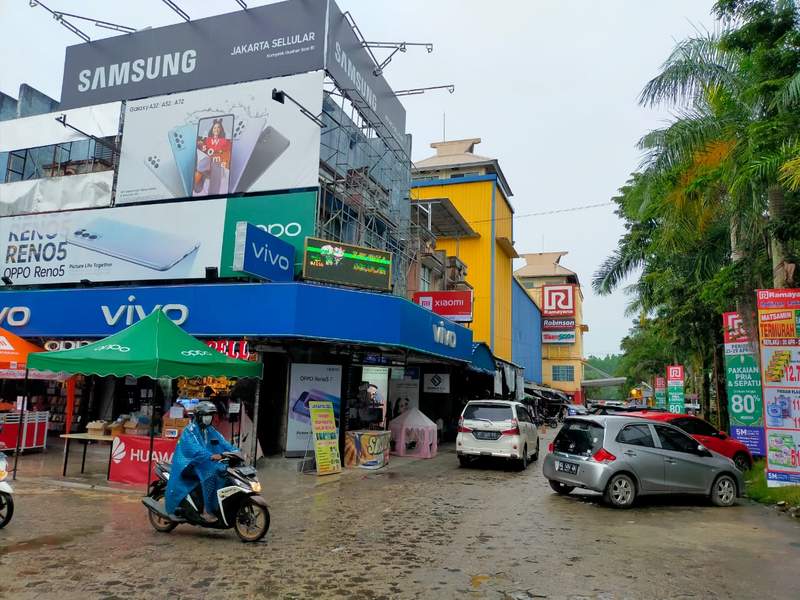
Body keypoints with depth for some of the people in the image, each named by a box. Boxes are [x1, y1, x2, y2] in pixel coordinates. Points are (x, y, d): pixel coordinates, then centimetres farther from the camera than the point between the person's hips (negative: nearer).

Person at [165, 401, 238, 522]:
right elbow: (195, 448, -27)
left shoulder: (210, 431, 15)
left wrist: (234, 451, -16)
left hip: (207, 462, 7)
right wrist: (211, 456, -43)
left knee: (224, 471, -16)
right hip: (191, 463, -7)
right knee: (210, 474, -33)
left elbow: (222, 443, 4)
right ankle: (207, 510, -29)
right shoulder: (190, 430, -9)